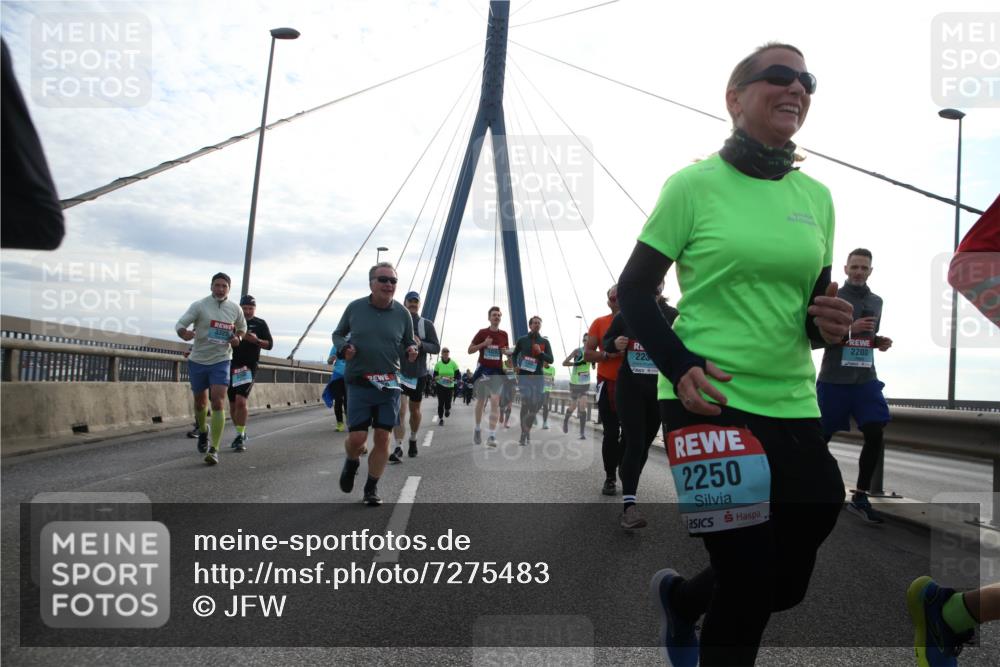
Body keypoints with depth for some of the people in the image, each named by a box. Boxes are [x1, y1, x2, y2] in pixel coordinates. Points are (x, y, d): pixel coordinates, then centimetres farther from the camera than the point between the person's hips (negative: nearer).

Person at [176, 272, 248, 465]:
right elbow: (180, 324, -13)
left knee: (218, 403, -14)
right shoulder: (199, 305, -7)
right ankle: (203, 431, 46)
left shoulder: (235, 309, 0)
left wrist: (237, 338, -3)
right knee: (200, 402, 15)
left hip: (221, 361, 0)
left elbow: (242, 327, 19)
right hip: (198, 360, 0)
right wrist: (184, 333, -36)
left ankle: (214, 450, -14)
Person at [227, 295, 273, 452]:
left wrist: (256, 340, -16)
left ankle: (241, 436, -12)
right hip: (232, 366, 4)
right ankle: (240, 434, 27)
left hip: (249, 367, -4)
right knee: (233, 404, 10)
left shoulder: (260, 324, 4)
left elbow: (270, 344, 2)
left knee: (241, 401, -19)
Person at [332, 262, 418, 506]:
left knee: (382, 438, 1)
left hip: (389, 385, 1)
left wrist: (412, 349, -9)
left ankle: (372, 488, 18)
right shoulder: (355, 307, -1)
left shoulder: (402, 313, 2)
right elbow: (338, 334, 13)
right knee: (357, 437, -6)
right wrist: (344, 347, -9)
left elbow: (409, 342, 15)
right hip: (359, 383, -1)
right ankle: (352, 462, 31)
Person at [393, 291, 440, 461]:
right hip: (399, 371, -1)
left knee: (414, 410, 14)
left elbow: (436, 348, -3)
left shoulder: (427, 324, 1)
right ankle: (398, 448, -16)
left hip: (418, 373, 1)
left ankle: (413, 440, 37)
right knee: (400, 409, -13)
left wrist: (421, 344, -20)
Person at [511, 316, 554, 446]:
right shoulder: (522, 340, 4)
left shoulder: (545, 342, 5)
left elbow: (550, 360, 1)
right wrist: (516, 365, 2)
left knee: (536, 404, 0)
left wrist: (540, 352, -15)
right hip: (524, 375, -2)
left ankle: (527, 429, 21)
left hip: (538, 376, 2)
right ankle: (524, 432, -5)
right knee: (526, 403, -12)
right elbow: (515, 354, 20)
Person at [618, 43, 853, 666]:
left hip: (793, 406, 6)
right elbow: (633, 291, -4)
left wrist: (828, 324, -7)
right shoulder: (694, 185, -6)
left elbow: (815, 300, 17)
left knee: (789, 583, 14)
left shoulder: (816, 197, 9)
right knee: (750, 582, -2)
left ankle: (680, 598, 44)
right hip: (707, 402, -6)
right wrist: (679, 368, -18)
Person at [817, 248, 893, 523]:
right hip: (833, 380, -4)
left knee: (875, 434, -9)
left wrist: (880, 342, 2)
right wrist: (848, 330, -21)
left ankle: (860, 498, 2)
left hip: (866, 380, 4)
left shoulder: (876, 302, 12)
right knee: (822, 437, 4)